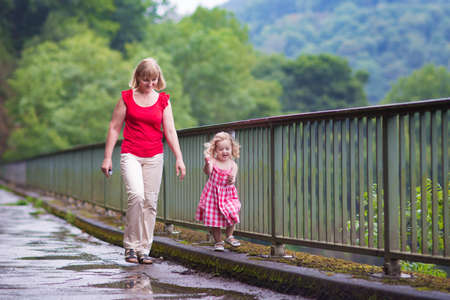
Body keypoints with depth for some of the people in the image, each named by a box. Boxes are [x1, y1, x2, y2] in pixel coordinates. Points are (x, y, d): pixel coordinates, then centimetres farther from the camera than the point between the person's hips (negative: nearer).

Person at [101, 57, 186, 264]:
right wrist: (107, 157, 2)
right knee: (136, 195, -21)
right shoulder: (127, 98, 3)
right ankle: (130, 244, -8)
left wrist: (179, 158, -3)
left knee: (150, 202, 1)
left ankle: (144, 249, 10)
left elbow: (170, 131, 6)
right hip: (130, 155, -2)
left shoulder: (163, 100, 7)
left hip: (154, 157, 2)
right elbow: (114, 127, 5)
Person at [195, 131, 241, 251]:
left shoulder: (232, 165, -4)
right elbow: (208, 172, -29)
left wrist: (231, 180, -35)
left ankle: (229, 236, 16)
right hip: (213, 194, -1)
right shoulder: (213, 161, -10)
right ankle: (218, 241, 19)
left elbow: (232, 180, -11)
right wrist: (207, 164, -50)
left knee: (232, 215, -9)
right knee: (214, 218, 2)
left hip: (228, 194, 1)